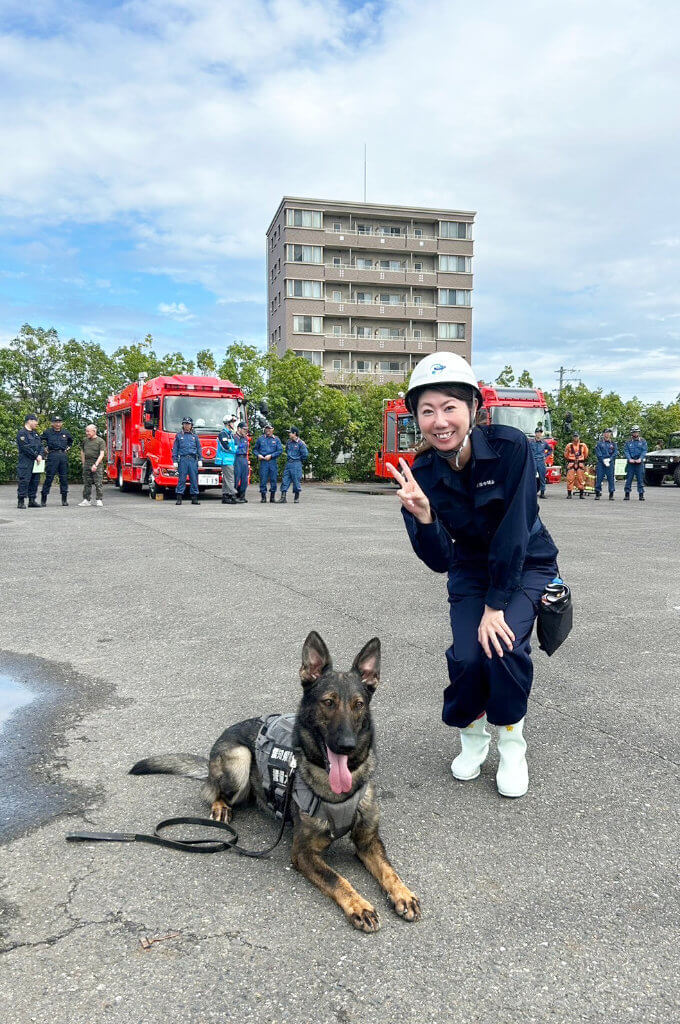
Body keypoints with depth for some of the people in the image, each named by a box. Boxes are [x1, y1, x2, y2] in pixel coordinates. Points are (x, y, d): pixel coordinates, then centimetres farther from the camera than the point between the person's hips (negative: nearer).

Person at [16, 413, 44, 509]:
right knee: (24, 481, -9)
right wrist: (36, 456, -13)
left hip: (36, 462, 8)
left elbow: (40, 445, 13)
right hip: (26, 462, -8)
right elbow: (26, 448, -16)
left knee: (35, 481, 9)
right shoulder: (22, 433, -8)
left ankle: (32, 500, 16)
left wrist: (40, 455, -5)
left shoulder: (35, 433, 19)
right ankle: (21, 501, -6)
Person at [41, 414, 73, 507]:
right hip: (52, 455, -4)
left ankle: (64, 499, 13)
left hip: (63, 456, 4)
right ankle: (43, 499, -1)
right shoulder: (48, 432, 1)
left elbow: (71, 440, 30)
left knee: (64, 477, 5)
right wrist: (45, 448, 4)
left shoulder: (65, 433, 11)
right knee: (49, 477, -6)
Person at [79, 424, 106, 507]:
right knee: (87, 483, 6)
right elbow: (82, 452, 22)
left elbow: (102, 454, -12)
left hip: (97, 465, -5)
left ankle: (99, 500, 0)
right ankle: (86, 500, 10)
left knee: (98, 483, -5)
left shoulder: (100, 441, -5)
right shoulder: (85, 440, 11)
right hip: (87, 465, 5)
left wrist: (96, 464, -21)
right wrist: (83, 463, 14)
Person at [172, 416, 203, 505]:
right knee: (181, 479, -3)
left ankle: (194, 498, 6)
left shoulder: (195, 436, 13)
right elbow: (175, 449, 7)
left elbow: (199, 448, 12)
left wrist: (200, 460, 4)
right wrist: (175, 461, 0)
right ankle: (179, 498, 0)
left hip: (193, 460, 2)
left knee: (194, 479, 1)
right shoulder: (179, 436, 8)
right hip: (183, 459, -2)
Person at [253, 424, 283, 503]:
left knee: (273, 479, 2)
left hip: (273, 462, 0)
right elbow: (255, 449, 16)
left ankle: (272, 496, 12)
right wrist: (258, 455, -3)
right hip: (263, 462, 0)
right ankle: (263, 497, 3)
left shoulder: (276, 439, 7)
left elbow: (280, 451, 1)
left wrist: (271, 456, -8)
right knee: (263, 479, -4)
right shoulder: (260, 438, 10)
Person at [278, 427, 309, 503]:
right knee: (285, 480, 0)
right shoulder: (288, 442, 11)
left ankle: (296, 497, 12)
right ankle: (283, 497, -1)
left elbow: (305, 455, -8)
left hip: (296, 464, -6)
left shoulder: (300, 443, -8)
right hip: (288, 463, 6)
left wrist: (298, 459, 3)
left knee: (296, 480, 0)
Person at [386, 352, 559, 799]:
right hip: (472, 570, 2)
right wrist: (422, 516, -41)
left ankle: (512, 744, 2)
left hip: (527, 565, -2)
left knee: (502, 642, -25)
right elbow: (440, 561, -21)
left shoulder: (511, 446, -26)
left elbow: (514, 531, -25)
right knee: (467, 656, -17)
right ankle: (472, 735, 15)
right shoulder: (421, 474, -19)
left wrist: (495, 606, -24)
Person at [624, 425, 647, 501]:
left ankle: (641, 494, 2)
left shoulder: (643, 441, 7)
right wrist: (629, 459, -16)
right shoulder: (628, 442, 8)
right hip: (630, 463, 1)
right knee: (629, 478, 0)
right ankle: (627, 494, 5)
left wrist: (640, 459, -16)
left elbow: (644, 451, -1)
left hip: (639, 463, -1)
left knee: (640, 479, -1)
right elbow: (626, 451, 0)